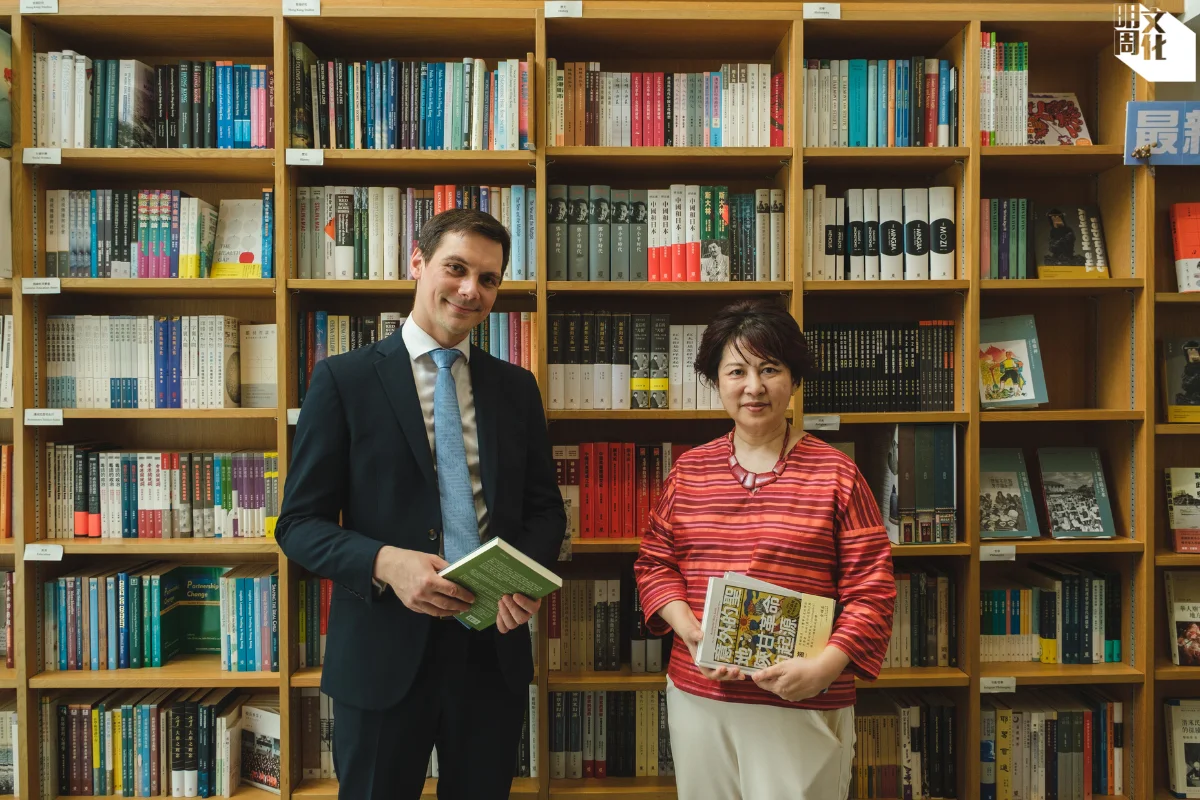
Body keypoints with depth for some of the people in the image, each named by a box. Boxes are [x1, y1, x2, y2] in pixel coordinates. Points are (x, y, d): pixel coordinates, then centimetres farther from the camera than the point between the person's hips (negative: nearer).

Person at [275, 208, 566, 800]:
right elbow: (299, 523, -5)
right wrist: (384, 562, -23)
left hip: (495, 646, 3)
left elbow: (545, 507, 10)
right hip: (384, 650, -3)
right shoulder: (343, 379, -5)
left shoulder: (517, 387, 6)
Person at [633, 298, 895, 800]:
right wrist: (693, 634, -7)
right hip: (696, 694, 3)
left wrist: (824, 668, -17)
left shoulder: (835, 474, -5)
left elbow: (871, 587, -5)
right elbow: (654, 561, 8)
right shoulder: (688, 471, 4)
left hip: (801, 706, -3)